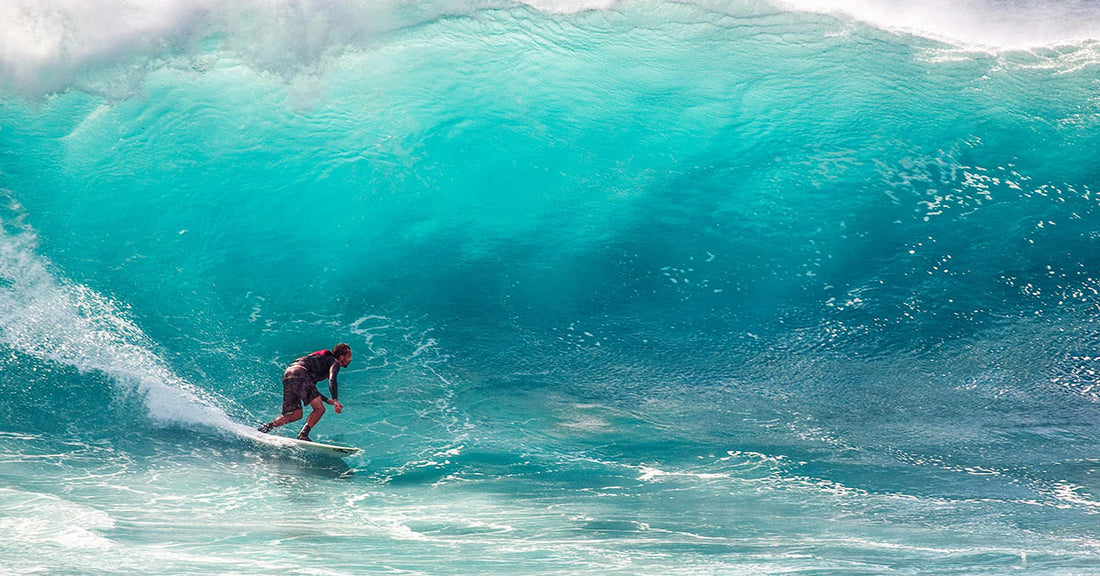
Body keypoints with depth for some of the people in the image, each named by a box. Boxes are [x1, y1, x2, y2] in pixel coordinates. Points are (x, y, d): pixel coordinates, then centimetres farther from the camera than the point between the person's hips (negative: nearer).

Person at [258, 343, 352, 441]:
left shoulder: (324, 359, 35)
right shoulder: (334, 362, 9)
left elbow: (311, 388, 40)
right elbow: (332, 379, -14)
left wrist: (327, 400, 37)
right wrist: (335, 400, -24)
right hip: (300, 374, -9)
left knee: (297, 414, 15)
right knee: (319, 409, -11)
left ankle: (268, 426, 4)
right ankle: (303, 435, -23)